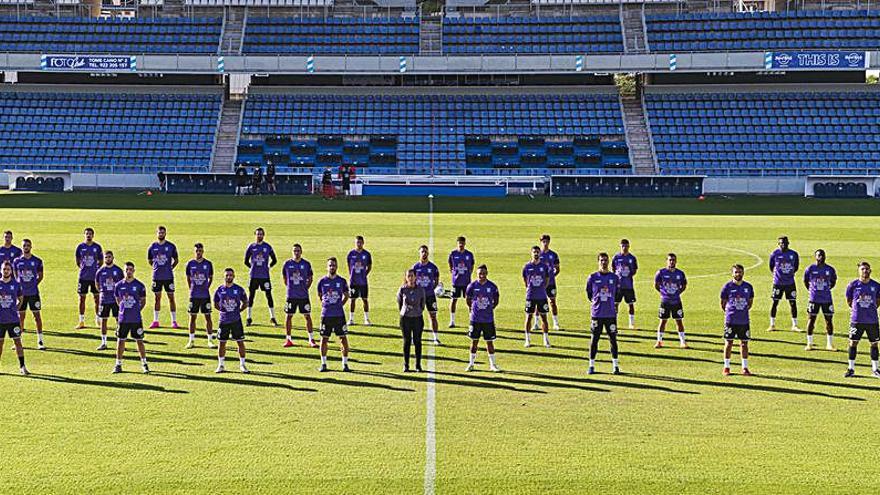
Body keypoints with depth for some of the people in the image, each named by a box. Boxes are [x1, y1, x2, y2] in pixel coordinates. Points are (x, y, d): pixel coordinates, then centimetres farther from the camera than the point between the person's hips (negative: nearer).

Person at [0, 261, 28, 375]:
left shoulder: (16, 284, 2)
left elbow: (20, 299, 14)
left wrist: (15, 309, 3)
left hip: (13, 319, 0)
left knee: (17, 341, -1)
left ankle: (22, 366, 4)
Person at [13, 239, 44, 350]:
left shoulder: (37, 261, -1)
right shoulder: (17, 261, 3)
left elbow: (40, 276, 9)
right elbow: (15, 276, 13)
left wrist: (33, 284, 0)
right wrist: (19, 286, 2)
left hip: (33, 293, -1)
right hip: (21, 293, 1)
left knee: (37, 315, -1)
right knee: (20, 316, 7)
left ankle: (40, 341, 4)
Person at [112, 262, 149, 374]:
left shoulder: (139, 285, -2)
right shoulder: (119, 285, 3)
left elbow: (143, 301, 7)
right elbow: (118, 300, 15)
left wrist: (136, 310, 1)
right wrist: (125, 309, 9)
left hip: (136, 319, -2)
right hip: (123, 318, 2)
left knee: (139, 341, 2)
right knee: (120, 341, 6)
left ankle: (144, 364, 11)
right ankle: (118, 364, 14)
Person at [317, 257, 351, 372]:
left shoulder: (342, 281, 1)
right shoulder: (322, 281, 1)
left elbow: (346, 296, 14)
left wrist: (339, 305, 6)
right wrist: (324, 306, 9)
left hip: (339, 315, 0)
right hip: (326, 314, 0)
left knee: (343, 339, -1)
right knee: (324, 339, 3)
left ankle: (345, 364, 8)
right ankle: (323, 364, 14)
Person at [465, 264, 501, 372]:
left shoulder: (492, 286, -5)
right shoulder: (472, 285, -4)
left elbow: (496, 300, 9)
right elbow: (467, 299, 10)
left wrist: (490, 309, 5)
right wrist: (472, 309, 8)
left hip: (488, 319, 0)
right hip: (475, 318, 0)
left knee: (489, 341, 5)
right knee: (474, 341, 7)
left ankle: (492, 364, 14)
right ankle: (471, 364, 17)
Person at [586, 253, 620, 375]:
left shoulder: (614, 277, 4)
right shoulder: (593, 277, 1)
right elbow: (589, 293, 13)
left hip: (611, 314, 1)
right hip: (596, 313, -1)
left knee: (613, 339, 4)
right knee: (594, 339, 3)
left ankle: (615, 365, 12)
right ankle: (591, 365, 11)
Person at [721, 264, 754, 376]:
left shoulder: (748, 287, 4)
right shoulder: (727, 286, -3)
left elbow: (750, 302, 17)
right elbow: (723, 303, 6)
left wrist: (744, 311, 11)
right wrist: (729, 313, 8)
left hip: (744, 320, 2)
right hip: (730, 320, -2)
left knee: (744, 343, 5)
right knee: (729, 343, 2)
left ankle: (745, 368, 13)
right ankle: (726, 367, 11)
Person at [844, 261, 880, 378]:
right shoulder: (853, 285, -3)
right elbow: (848, 301, 9)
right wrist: (856, 309, 9)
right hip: (857, 319, -1)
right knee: (853, 343, 1)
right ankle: (851, 368, 10)